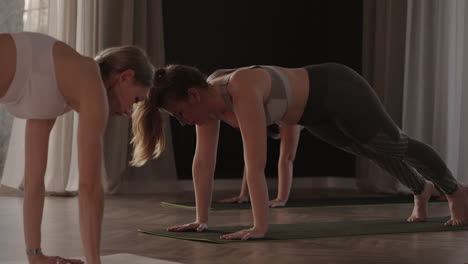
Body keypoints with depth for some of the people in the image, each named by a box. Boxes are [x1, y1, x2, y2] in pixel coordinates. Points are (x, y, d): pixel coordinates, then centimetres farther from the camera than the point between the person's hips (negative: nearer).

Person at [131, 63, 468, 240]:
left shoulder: (243, 91, -41)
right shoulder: (209, 96, -16)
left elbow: (255, 164, -46)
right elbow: (204, 162, -12)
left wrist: (260, 226, -47)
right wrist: (202, 218, -12)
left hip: (338, 91, -7)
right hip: (314, 115, 8)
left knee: (396, 147, 16)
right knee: (373, 152, 30)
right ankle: (422, 189, 59)